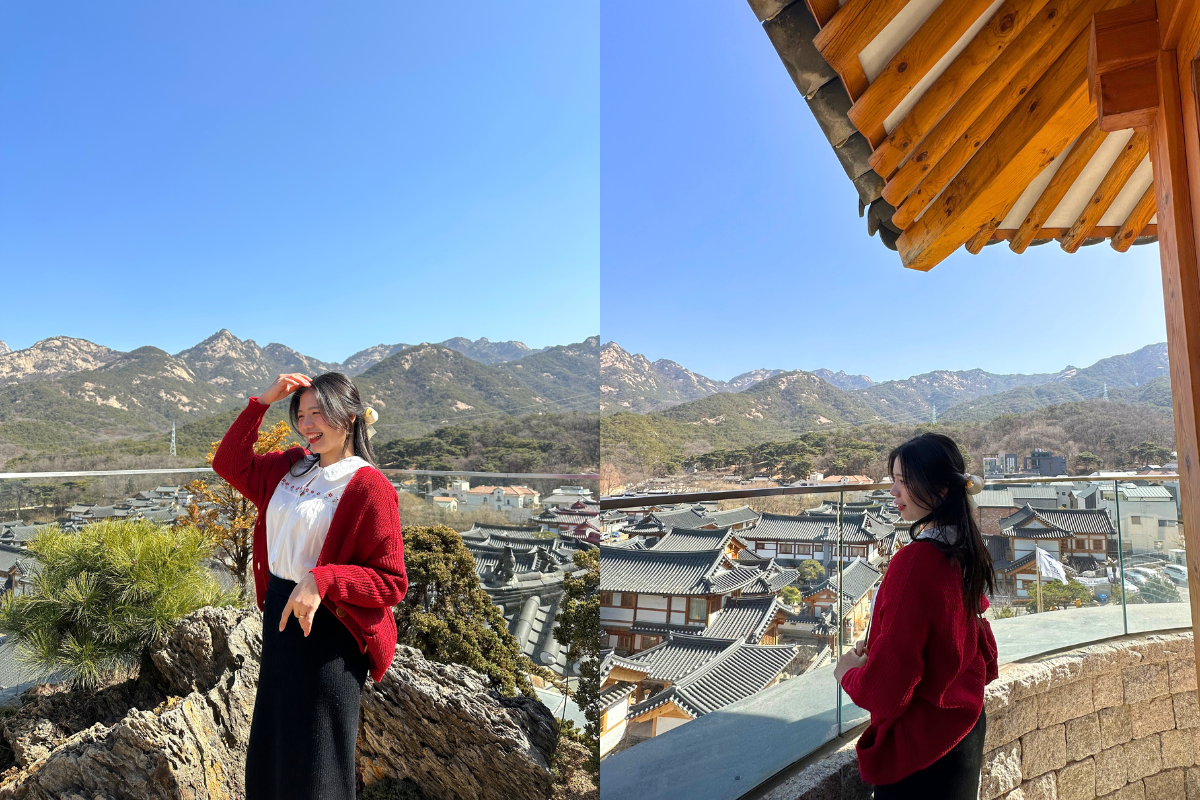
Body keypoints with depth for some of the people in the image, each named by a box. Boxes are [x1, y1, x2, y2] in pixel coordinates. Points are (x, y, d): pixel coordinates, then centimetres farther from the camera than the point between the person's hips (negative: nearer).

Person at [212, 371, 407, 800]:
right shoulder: (292, 466, 5)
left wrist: (321, 580, -30)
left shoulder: (368, 487, -17)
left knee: (314, 764, 10)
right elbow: (230, 463, 11)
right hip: (278, 615, 7)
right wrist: (263, 401, 2)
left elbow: (392, 581, -17)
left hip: (326, 627, -7)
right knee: (271, 748, 24)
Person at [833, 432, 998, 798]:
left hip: (920, 744, -8)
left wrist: (848, 672, -6)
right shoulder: (966, 552, -1)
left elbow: (885, 687, -27)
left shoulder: (914, 562, -28)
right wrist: (879, 649, 10)